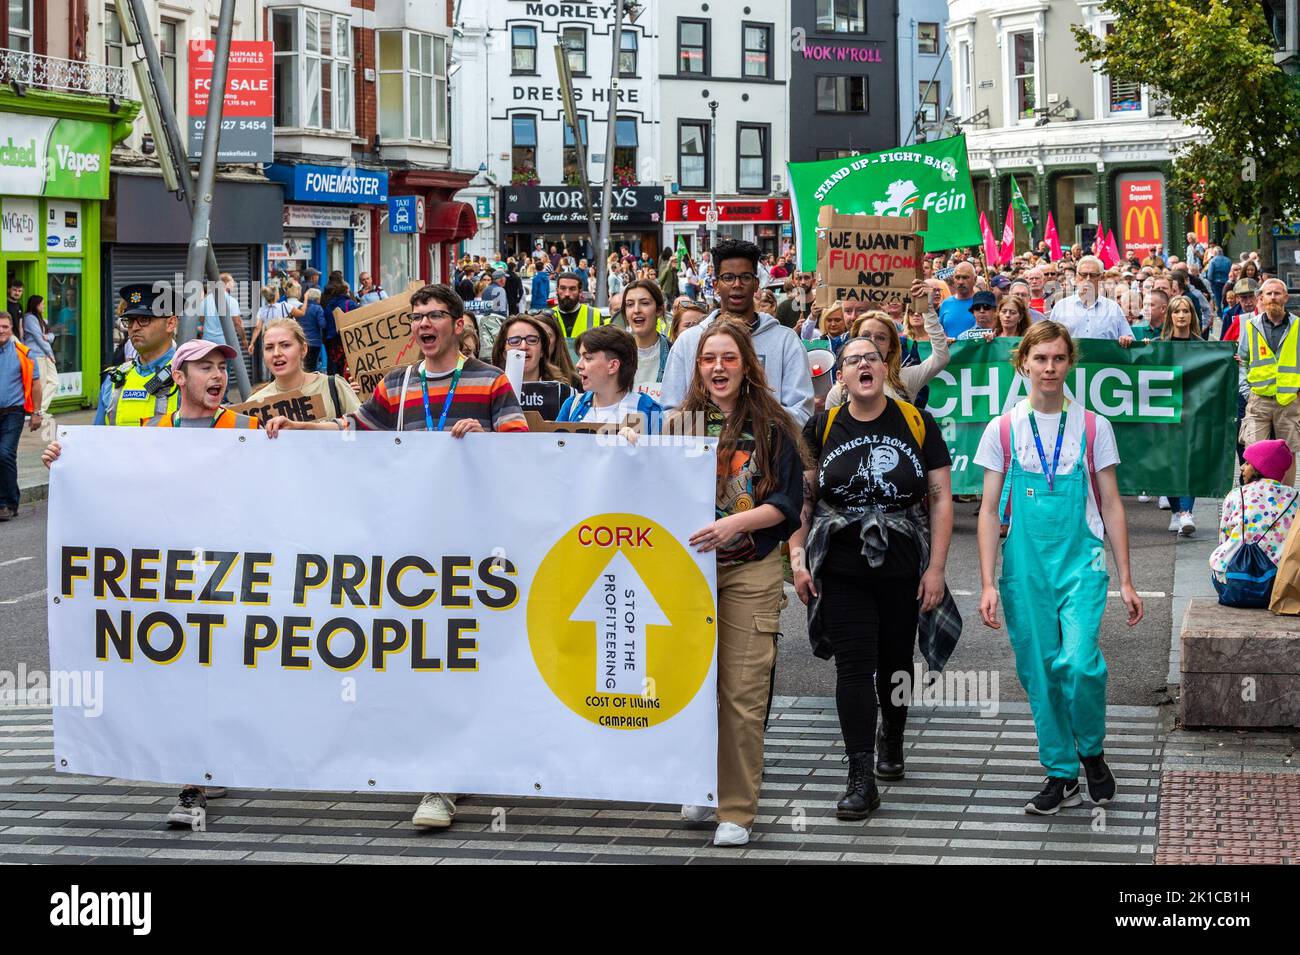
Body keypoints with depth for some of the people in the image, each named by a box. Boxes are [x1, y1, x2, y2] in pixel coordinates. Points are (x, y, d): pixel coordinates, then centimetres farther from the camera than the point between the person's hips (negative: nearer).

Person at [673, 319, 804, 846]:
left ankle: (737, 811, 2)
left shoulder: (771, 426, -1)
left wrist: (735, 524, -19)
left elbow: (788, 502, -4)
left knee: (743, 694, -5)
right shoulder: (679, 422, 8)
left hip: (750, 571, -3)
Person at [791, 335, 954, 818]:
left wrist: (936, 568, -6)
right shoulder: (821, 428, 1)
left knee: (895, 663, 14)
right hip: (842, 573, 0)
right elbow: (799, 497, 5)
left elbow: (941, 498, 0)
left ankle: (891, 738, 42)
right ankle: (861, 779, -5)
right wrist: (797, 559, -4)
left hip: (905, 571, 1)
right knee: (854, 668, -6)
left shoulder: (917, 424, -1)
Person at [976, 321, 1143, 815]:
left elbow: (1111, 506, 7)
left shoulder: (1093, 428, 4)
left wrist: (1126, 582, 5)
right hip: (1025, 566, 1)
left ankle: (1091, 751, 9)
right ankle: (1061, 774, 18)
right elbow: (989, 511, 5)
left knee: (1079, 663, -17)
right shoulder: (1003, 430, 4)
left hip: (1081, 561, -1)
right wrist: (988, 584, -3)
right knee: (1038, 672, 3)